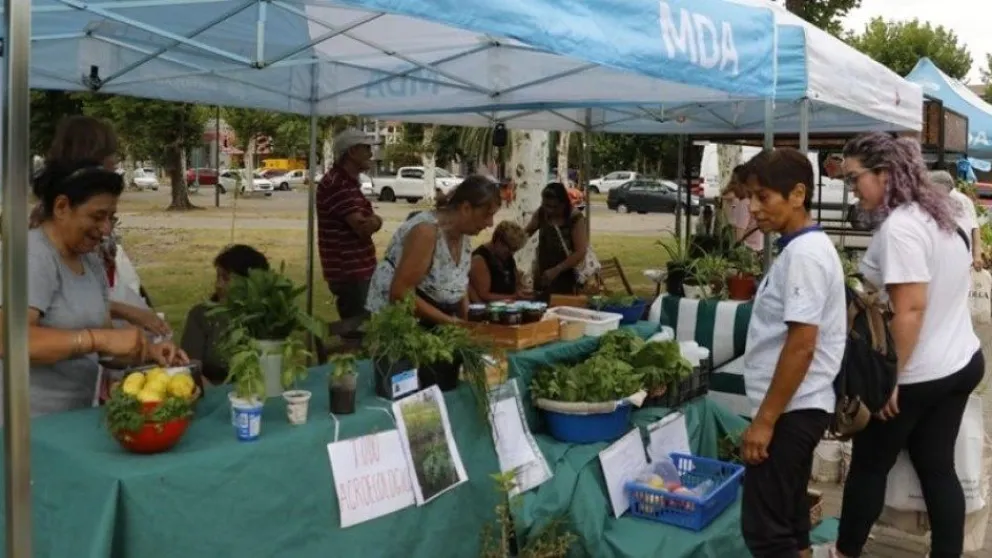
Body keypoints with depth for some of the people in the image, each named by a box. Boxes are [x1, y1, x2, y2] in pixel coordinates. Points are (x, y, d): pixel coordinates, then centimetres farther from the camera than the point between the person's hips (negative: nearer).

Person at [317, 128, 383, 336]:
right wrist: (376, 220, -3)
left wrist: (371, 220, -6)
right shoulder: (336, 184, -18)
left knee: (361, 326, 16)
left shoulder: (348, 182, 17)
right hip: (348, 272, -10)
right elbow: (363, 227, -24)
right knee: (356, 329, -5)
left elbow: (364, 222, 16)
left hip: (358, 268, 10)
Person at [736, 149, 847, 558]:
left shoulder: (804, 253, -19)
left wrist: (764, 419, -20)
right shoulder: (801, 247, 12)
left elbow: (802, 345, -23)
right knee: (789, 519, 17)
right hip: (796, 406, 10)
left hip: (791, 409, -10)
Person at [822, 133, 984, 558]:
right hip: (962, 362, 8)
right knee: (938, 468, 14)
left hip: (918, 374, -8)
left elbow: (911, 310, -25)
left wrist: (890, 378, -20)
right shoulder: (937, 214, 8)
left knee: (869, 464, 9)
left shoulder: (899, 226, -21)